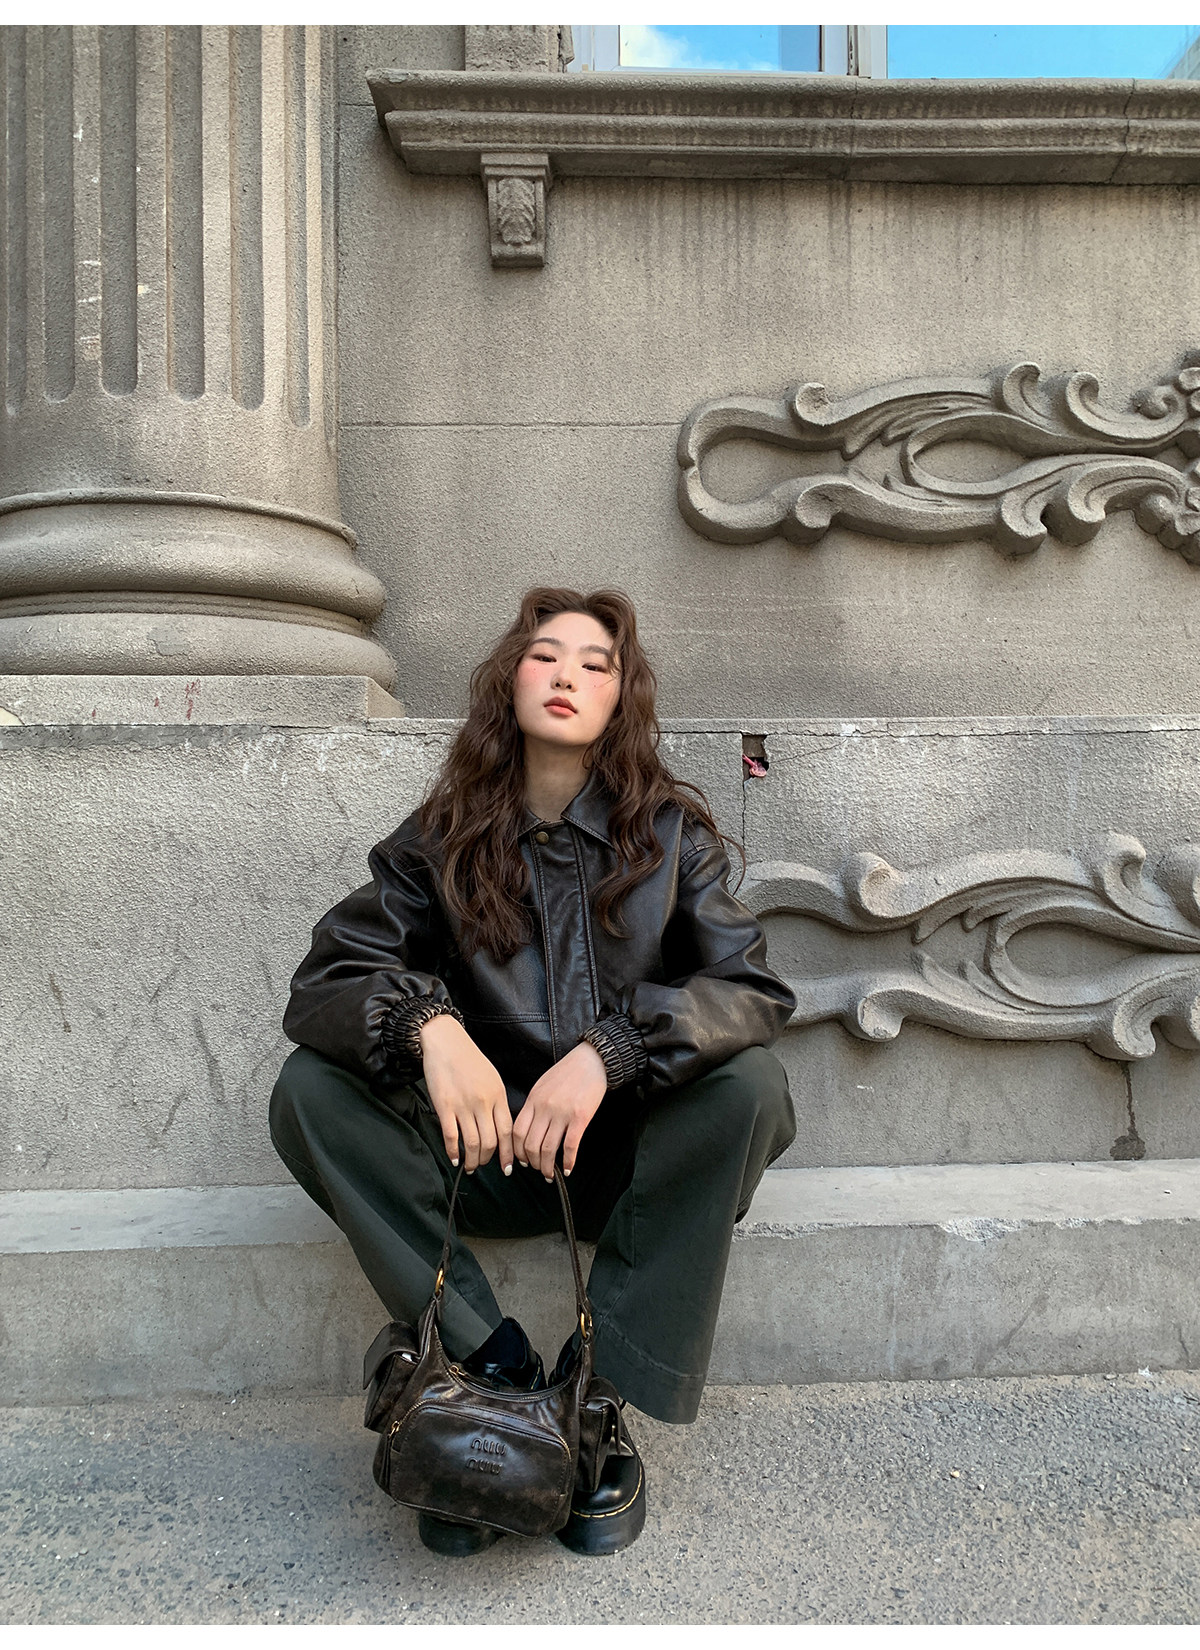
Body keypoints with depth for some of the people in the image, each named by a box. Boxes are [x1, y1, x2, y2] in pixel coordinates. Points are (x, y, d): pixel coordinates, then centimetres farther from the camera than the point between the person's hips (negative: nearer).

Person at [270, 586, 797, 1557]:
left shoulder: (672, 831, -3)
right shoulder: (444, 840, -1)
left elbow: (755, 989, -13)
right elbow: (322, 982, -6)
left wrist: (607, 1051, -30)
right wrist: (427, 1023, -28)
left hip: (629, 1152, 0)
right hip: (489, 1152, 1)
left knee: (748, 1083, -28)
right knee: (308, 1091, -18)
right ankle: (494, 1370, -15)